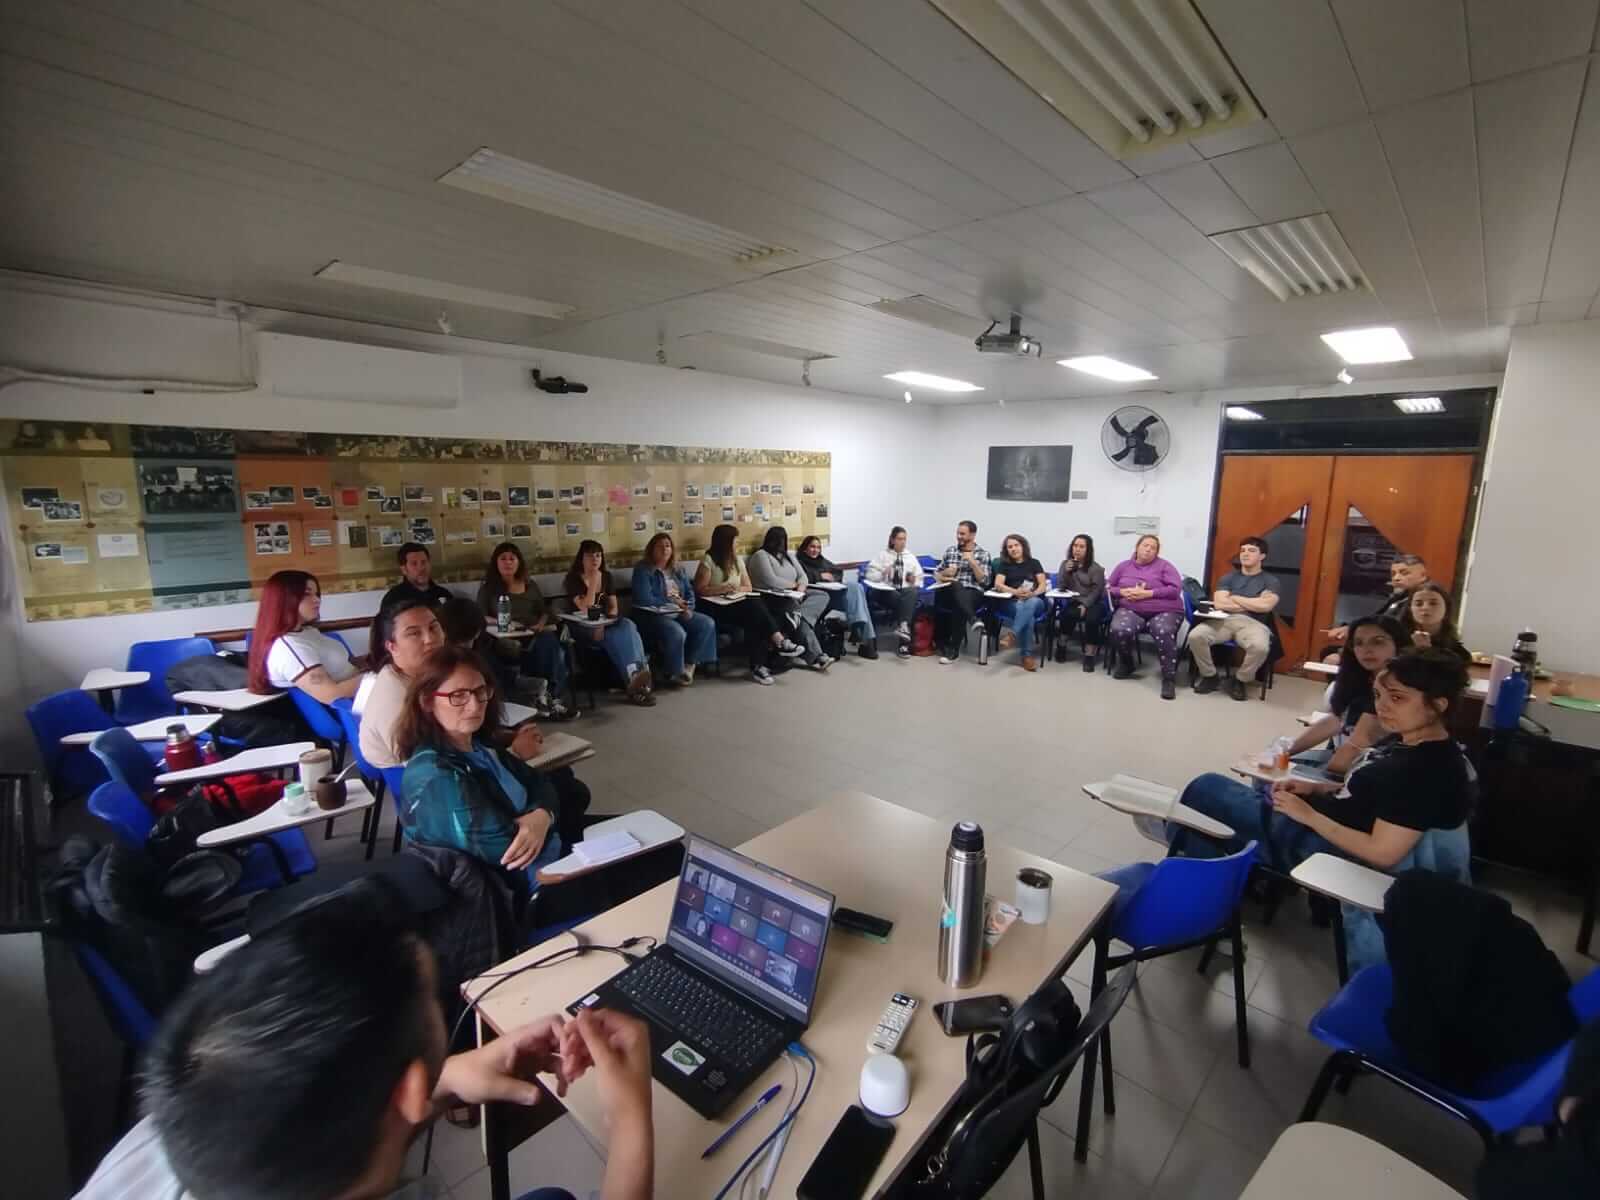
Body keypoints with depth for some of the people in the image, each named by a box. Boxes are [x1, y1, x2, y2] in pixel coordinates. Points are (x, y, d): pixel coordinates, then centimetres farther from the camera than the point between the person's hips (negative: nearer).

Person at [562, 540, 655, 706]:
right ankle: (636, 679, -36)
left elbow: (613, 607, 7)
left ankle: (636, 678, -35)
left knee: (628, 625, -29)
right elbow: (586, 609, -19)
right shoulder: (573, 578, -7)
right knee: (619, 636, -32)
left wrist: (605, 624, -13)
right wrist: (594, 580, -20)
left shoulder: (606, 576, 10)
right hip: (583, 627, -4)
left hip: (604, 623, 4)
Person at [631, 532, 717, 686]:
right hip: (652, 615, -7)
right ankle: (675, 673, -11)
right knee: (677, 633, -35)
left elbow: (690, 593, 15)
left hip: (679, 613, 7)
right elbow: (644, 599, -17)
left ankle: (690, 663, -5)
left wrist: (688, 609, -7)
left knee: (707, 623, -15)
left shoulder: (679, 570, 15)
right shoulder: (643, 570, -6)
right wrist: (672, 602, -13)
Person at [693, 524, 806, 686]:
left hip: (738, 606, 6)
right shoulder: (708, 560, -4)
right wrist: (723, 589, -18)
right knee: (756, 609, -30)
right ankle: (780, 643, -27)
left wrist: (736, 589, -5)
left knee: (755, 618, -29)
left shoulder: (738, 559, 15)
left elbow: (748, 587, 16)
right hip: (718, 609, -6)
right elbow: (699, 590, -8)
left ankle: (758, 666, -33)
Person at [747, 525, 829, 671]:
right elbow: (771, 581, -16)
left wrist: (801, 586, -6)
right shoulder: (760, 555, -3)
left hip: (792, 598, 7)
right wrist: (793, 584, -4)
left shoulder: (788, 556, 22)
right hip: (771, 600, -7)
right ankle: (815, 656, -35)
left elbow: (803, 575, 17)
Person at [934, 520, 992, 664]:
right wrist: (943, 575, -5)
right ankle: (972, 618, -52)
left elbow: (984, 581, 0)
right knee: (956, 586, -37)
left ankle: (953, 649, -31)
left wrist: (972, 562, -9)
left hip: (972, 592, -2)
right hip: (950, 592, 2)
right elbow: (936, 572, 18)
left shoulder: (983, 554, 8)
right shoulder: (950, 550, 17)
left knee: (959, 607, -37)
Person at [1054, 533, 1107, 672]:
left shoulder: (1096, 568, -1)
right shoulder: (1066, 564, 9)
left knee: (1091, 618, -34)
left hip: (1093, 603, -2)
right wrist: (1065, 571, -14)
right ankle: (1062, 645, -16)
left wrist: (1084, 606, -21)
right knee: (1069, 613, -34)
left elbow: (1096, 592, -8)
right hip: (1074, 602, 2)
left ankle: (1089, 655, -25)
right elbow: (1060, 587, 2)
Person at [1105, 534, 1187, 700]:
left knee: (1164, 633, -37)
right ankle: (1126, 664, 1)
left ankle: (1169, 679, -26)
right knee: (1119, 630, -32)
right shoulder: (1123, 566, 17)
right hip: (1130, 610, 2)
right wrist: (1123, 592, -7)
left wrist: (1148, 593, -13)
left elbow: (1176, 589, -3)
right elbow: (1107, 588, 14)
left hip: (1164, 611, -1)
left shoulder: (1164, 565, 9)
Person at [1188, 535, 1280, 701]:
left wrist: (1234, 598, 2)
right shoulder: (1228, 577, 17)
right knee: (1195, 636, -29)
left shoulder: (1271, 581, 12)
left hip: (1253, 623, -2)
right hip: (1224, 620, 2)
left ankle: (1240, 680, -8)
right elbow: (1219, 604, 0)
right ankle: (1210, 676, -4)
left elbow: (1265, 606, -8)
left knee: (1260, 647, -37)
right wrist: (1253, 604, 0)